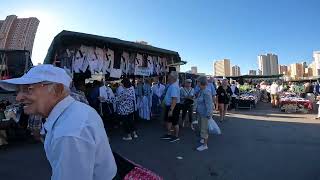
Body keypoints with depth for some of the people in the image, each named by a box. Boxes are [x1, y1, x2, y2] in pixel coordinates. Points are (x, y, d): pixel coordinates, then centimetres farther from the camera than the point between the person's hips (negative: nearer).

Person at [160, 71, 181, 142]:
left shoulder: (174, 86, -27)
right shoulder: (171, 85, 2)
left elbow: (174, 100, -32)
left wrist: (171, 110, -32)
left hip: (174, 106, -10)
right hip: (169, 105, 10)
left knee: (174, 122, 7)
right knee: (168, 120, 21)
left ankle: (176, 136, 27)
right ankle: (168, 134, 38)